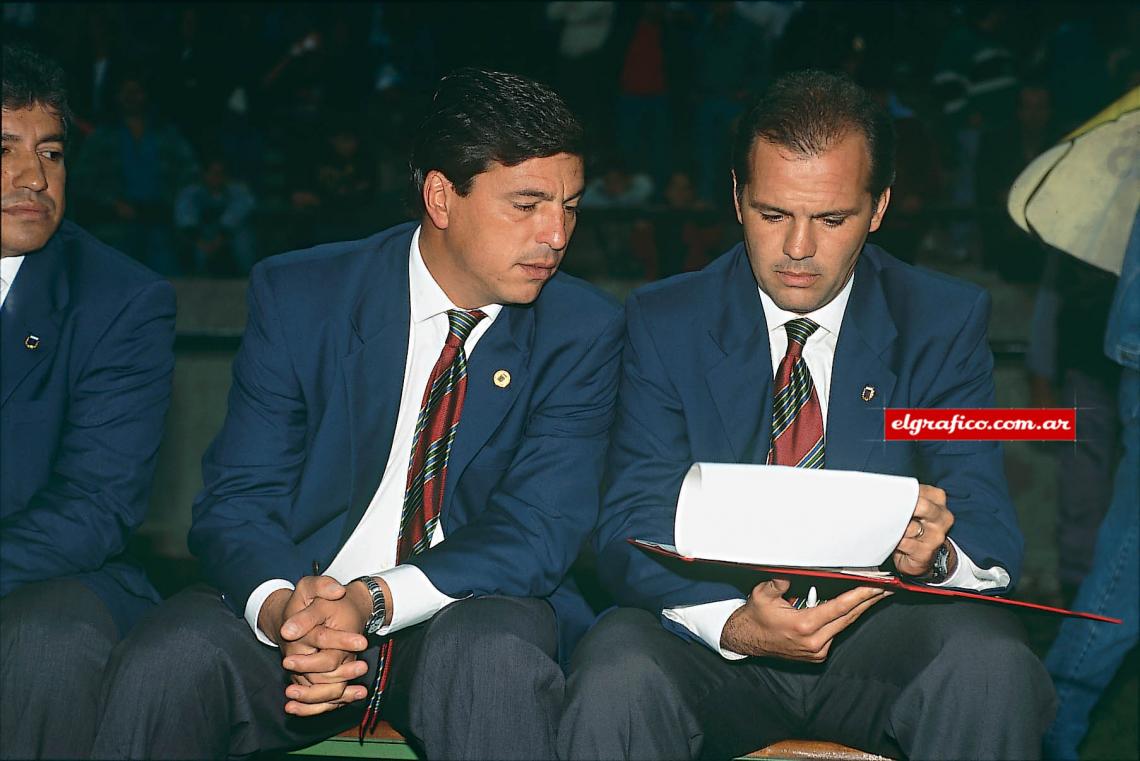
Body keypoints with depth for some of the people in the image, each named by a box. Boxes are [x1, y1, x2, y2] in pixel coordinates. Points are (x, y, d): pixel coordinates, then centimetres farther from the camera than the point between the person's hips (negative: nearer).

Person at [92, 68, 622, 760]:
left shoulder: (583, 331, -2)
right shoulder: (297, 296, -1)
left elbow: (538, 530, -10)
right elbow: (238, 500, -5)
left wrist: (374, 601, -28)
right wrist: (280, 606, -29)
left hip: (472, 608, -1)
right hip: (297, 598, 1)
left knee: (494, 653, -36)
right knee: (165, 662, -29)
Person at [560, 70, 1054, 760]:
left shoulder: (947, 322, 5)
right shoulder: (665, 323, 4)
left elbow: (994, 536, -2)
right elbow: (632, 530, -6)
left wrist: (936, 553, -28)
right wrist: (733, 623, -27)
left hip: (885, 626, 1)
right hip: (713, 621, 0)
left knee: (990, 666, -32)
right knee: (618, 675, -33)